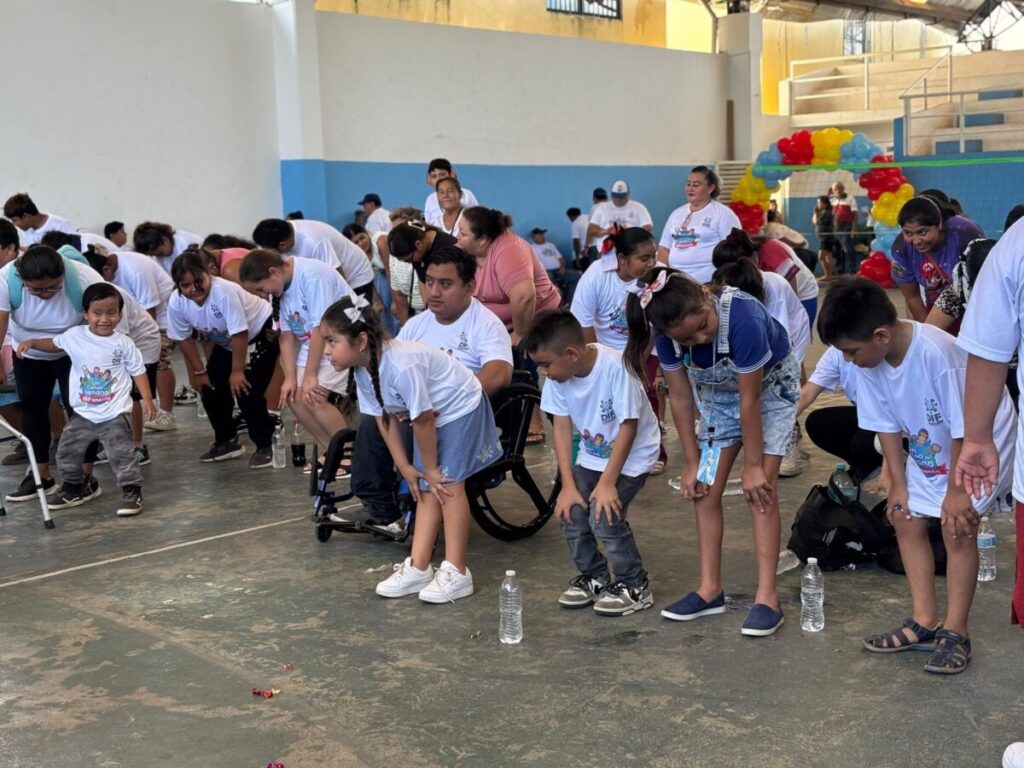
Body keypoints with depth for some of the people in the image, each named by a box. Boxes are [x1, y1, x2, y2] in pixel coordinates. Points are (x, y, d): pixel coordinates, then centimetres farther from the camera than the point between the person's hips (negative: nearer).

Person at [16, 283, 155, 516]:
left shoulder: (123, 343, -9)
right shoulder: (75, 335, -2)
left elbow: (138, 371, -2)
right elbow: (55, 344, 19)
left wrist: (147, 398, -10)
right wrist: (32, 342, 5)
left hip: (114, 414, -4)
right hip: (83, 413, 4)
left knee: (121, 454, -9)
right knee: (67, 452, 13)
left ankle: (132, 490, 5)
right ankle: (75, 487, 33)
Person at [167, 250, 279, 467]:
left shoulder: (224, 292, -38)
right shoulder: (176, 303, -19)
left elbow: (240, 334, -32)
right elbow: (185, 338, -4)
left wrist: (237, 371, -25)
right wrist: (199, 371, -1)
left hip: (260, 332, -7)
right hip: (225, 342, 7)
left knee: (245, 390, -17)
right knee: (211, 389, 1)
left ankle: (264, 446, -2)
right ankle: (226, 441, 22)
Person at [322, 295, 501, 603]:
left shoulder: (402, 366, -38)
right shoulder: (363, 372, -11)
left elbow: (423, 420, -29)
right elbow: (384, 418, -2)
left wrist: (431, 468, -16)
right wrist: (405, 466, -3)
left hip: (461, 407, -8)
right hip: (431, 416, 8)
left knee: (449, 485, -12)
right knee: (426, 489, 5)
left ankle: (457, 573, -6)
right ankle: (418, 567, 8)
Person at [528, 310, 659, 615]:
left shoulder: (615, 367, -30)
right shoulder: (558, 375, -13)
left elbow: (628, 426, -25)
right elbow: (562, 427, -6)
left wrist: (607, 482, -23)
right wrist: (568, 485, -10)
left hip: (632, 453, -6)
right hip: (592, 454, 6)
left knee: (605, 516, -18)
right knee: (570, 512, -5)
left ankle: (635, 586, 4)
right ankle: (595, 578, 19)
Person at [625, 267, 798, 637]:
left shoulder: (743, 318, -40)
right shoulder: (669, 335, -24)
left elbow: (750, 399, -30)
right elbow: (681, 396, -11)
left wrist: (754, 466, -21)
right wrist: (692, 463, -6)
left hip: (769, 388, -5)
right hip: (717, 394, 5)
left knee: (760, 489, -13)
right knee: (704, 489, 0)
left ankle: (767, 596, -8)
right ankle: (710, 589, 10)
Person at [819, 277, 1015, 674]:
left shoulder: (938, 354, -37)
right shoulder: (870, 362, -17)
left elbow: (966, 428, -28)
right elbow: (887, 425, -4)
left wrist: (957, 489, -21)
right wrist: (898, 483, -3)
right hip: (928, 448, 7)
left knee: (957, 526, -13)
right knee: (906, 518, 4)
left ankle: (955, 632, -1)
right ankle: (925, 622, 13)